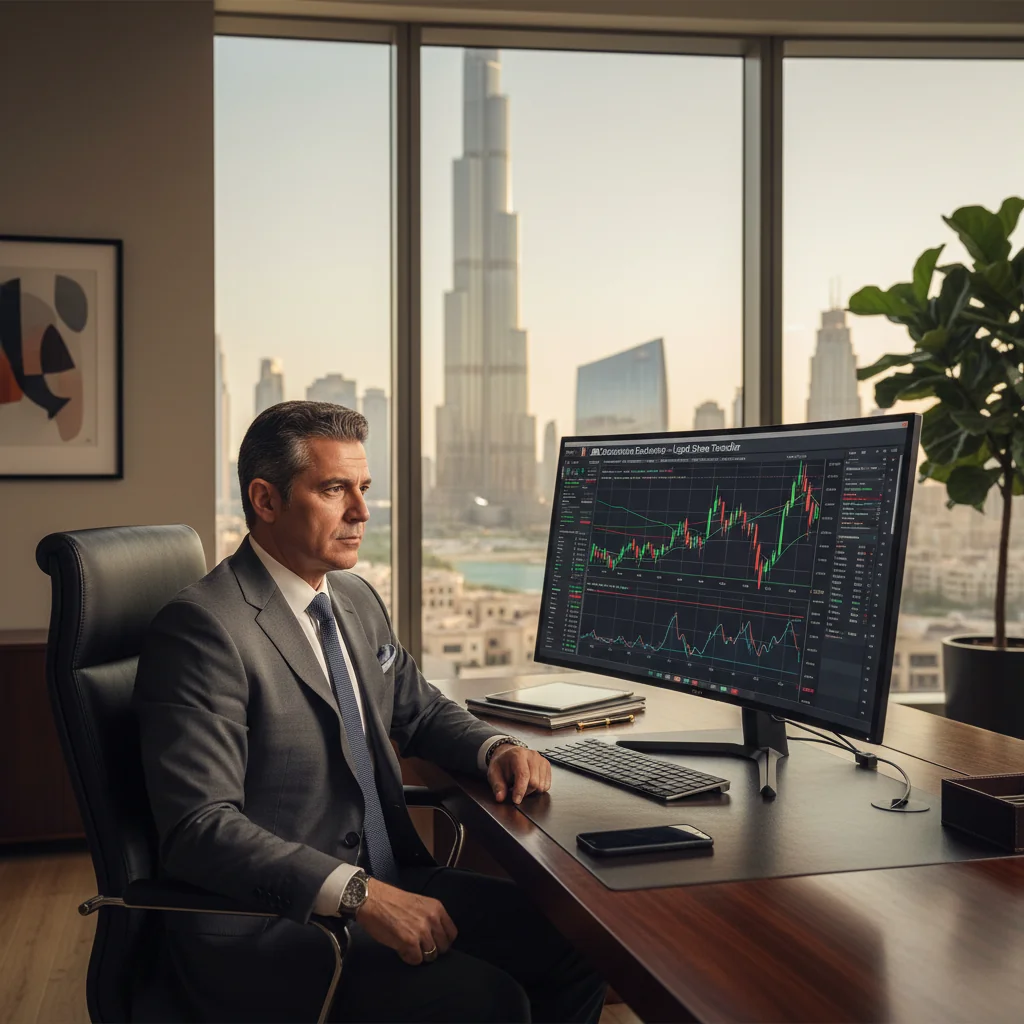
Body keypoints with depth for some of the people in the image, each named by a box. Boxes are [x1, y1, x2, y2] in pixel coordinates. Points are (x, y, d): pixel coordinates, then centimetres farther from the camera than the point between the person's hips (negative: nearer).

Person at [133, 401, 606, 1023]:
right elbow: (201, 828, -24)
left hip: (385, 884, 8)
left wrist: (495, 749, 2)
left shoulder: (358, 599, 11)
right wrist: (359, 895, -31)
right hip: (266, 925, -8)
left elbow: (421, 710, 24)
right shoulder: (205, 627, -17)